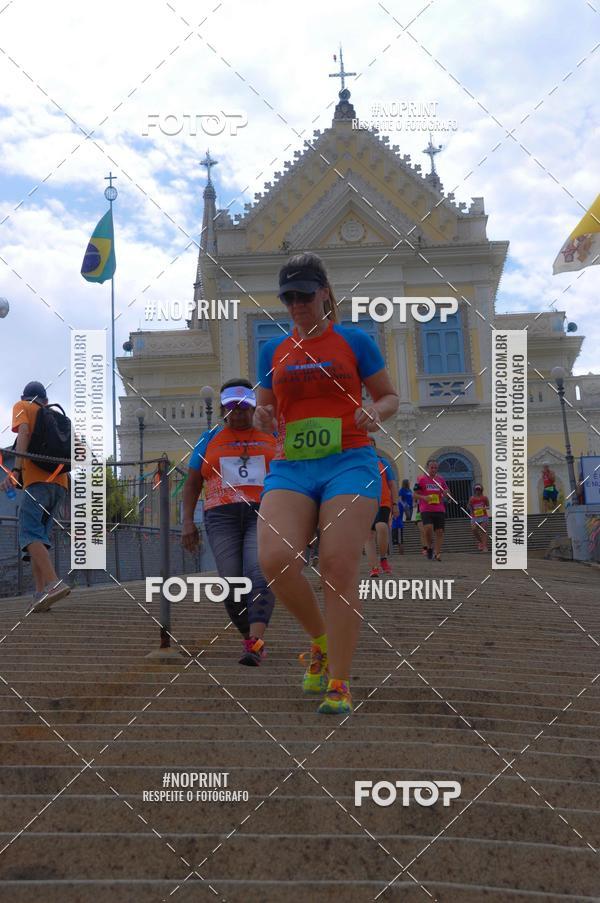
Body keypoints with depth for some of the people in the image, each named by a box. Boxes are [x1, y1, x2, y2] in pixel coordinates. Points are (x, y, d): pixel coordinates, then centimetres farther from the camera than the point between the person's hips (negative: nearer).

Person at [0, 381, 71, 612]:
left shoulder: (22, 407, 14)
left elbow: (23, 432, -7)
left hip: (37, 481, -6)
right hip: (60, 483, 6)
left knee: (30, 534, -14)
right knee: (40, 536, 7)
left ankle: (53, 583, -35)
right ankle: (40, 594, -7)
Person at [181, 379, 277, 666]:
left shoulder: (271, 437, 13)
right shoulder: (209, 440, 13)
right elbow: (192, 483, 15)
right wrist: (187, 522, 4)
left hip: (264, 516, -1)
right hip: (223, 518, 1)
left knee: (259, 575, -23)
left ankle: (256, 643, -32)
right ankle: (251, 639, 12)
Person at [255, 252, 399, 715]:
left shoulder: (355, 340, 7)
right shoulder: (273, 350, 17)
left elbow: (390, 396, 13)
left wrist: (375, 411, -10)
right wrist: (264, 418, -1)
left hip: (349, 463, -3)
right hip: (290, 468, 3)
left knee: (338, 566, -14)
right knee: (274, 559, -18)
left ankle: (339, 682, -1)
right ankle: (322, 640, 9)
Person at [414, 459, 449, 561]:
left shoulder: (441, 479, 11)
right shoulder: (421, 479, 1)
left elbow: (446, 491, 19)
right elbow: (415, 494, 2)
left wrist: (445, 494, -5)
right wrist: (423, 497, -17)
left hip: (440, 510, 4)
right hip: (426, 509, -3)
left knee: (439, 531, -2)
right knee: (428, 528, -21)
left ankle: (437, 553, 3)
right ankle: (430, 547, 5)